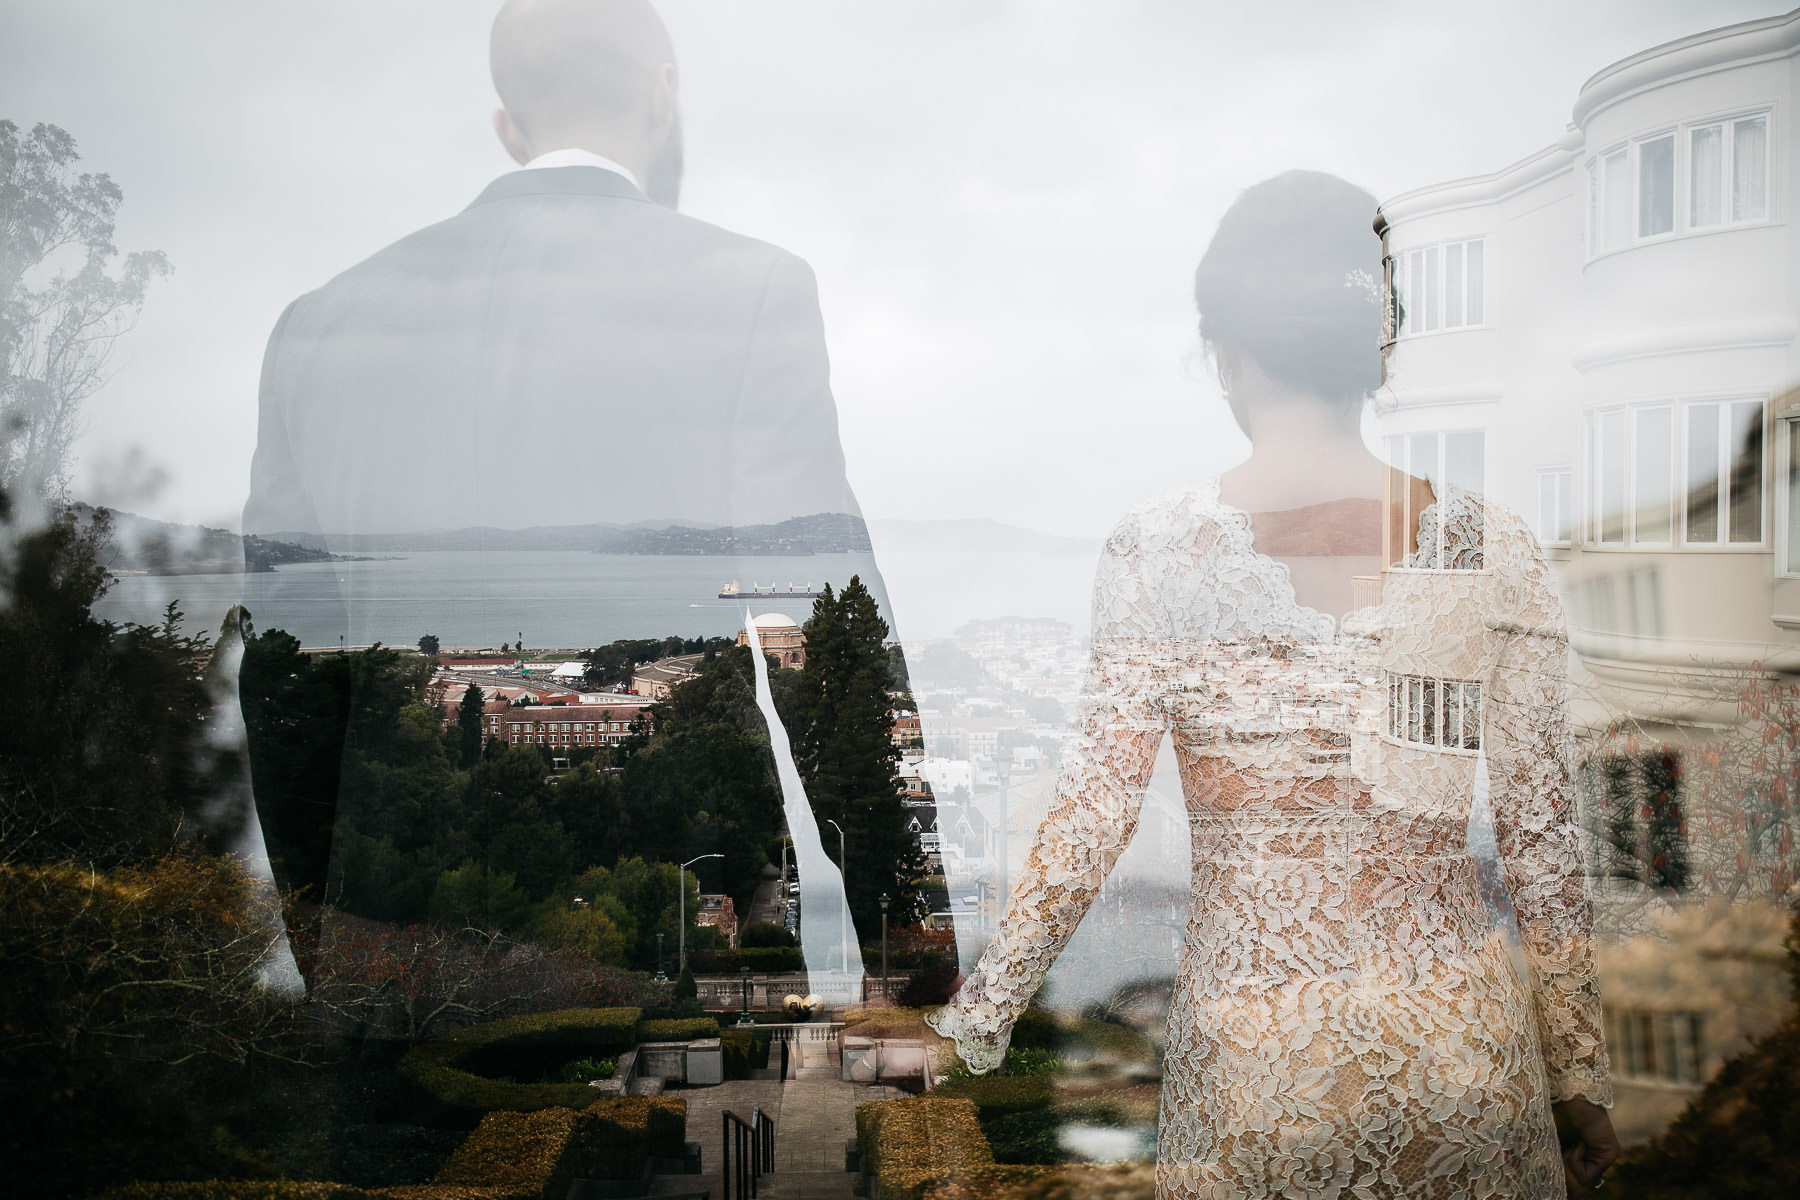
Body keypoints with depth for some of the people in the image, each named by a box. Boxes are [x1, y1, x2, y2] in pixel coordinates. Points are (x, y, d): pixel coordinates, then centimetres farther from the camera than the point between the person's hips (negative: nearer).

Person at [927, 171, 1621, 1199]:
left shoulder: (1161, 551, -8)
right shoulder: (1492, 544, -3)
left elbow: (1093, 815, -7)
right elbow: (1543, 833, 1)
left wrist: (981, 1014, 6)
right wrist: (1582, 1079, 11)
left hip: (1258, 1056, -1)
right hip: (1461, 1034, 1)